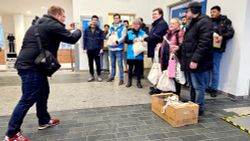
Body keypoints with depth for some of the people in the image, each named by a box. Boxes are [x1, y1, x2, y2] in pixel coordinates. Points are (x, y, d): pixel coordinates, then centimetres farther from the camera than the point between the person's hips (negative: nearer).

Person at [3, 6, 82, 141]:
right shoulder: (53, 25, -11)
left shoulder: (41, 24, 19)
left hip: (29, 64, 11)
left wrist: (67, 29, 28)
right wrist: (78, 30, 13)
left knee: (43, 92, 19)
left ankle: (44, 120, 33)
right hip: (31, 66, -11)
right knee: (28, 100, -5)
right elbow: (72, 39, -7)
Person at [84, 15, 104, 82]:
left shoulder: (99, 30, 3)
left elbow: (102, 40, 1)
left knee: (98, 63, 1)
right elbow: (84, 39, 6)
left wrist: (101, 48, -7)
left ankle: (99, 75, 14)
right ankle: (92, 75, 19)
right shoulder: (87, 30, 5)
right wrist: (84, 48, 0)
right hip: (89, 49, 2)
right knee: (90, 63, 8)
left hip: (97, 49, -2)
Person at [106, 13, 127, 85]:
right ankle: (112, 76, 28)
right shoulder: (111, 28, 16)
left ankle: (121, 79, 3)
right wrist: (110, 34, -6)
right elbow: (107, 36, 15)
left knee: (120, 64, -5)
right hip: (111, 48, 5)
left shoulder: (123, 28, 0)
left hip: (119, 48, -5)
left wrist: (117, 42, -25)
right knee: (112, 64, 15)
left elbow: (123, 37, -12)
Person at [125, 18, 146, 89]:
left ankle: (138, 82, 17)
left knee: (138, 68, 6)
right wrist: (132, 41, -13)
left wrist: (142, 41, -19)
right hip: (131, 53, 1)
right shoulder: (129, 32, 7)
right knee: (130, 68, 8)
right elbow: (126, 40, 0)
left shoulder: (143, 33, 4)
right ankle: (129, 81, 21)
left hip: (139, 54, -1)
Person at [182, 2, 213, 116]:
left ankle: (199, 109, 13)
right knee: (192, 86, 17)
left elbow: (204, 43, -22)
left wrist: (195, 60, -25)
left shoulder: (204, 22, -12)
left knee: (198, 87, 0)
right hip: (190, 61, 10)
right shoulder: (193, 23, 20)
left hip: (197, 63, -10)